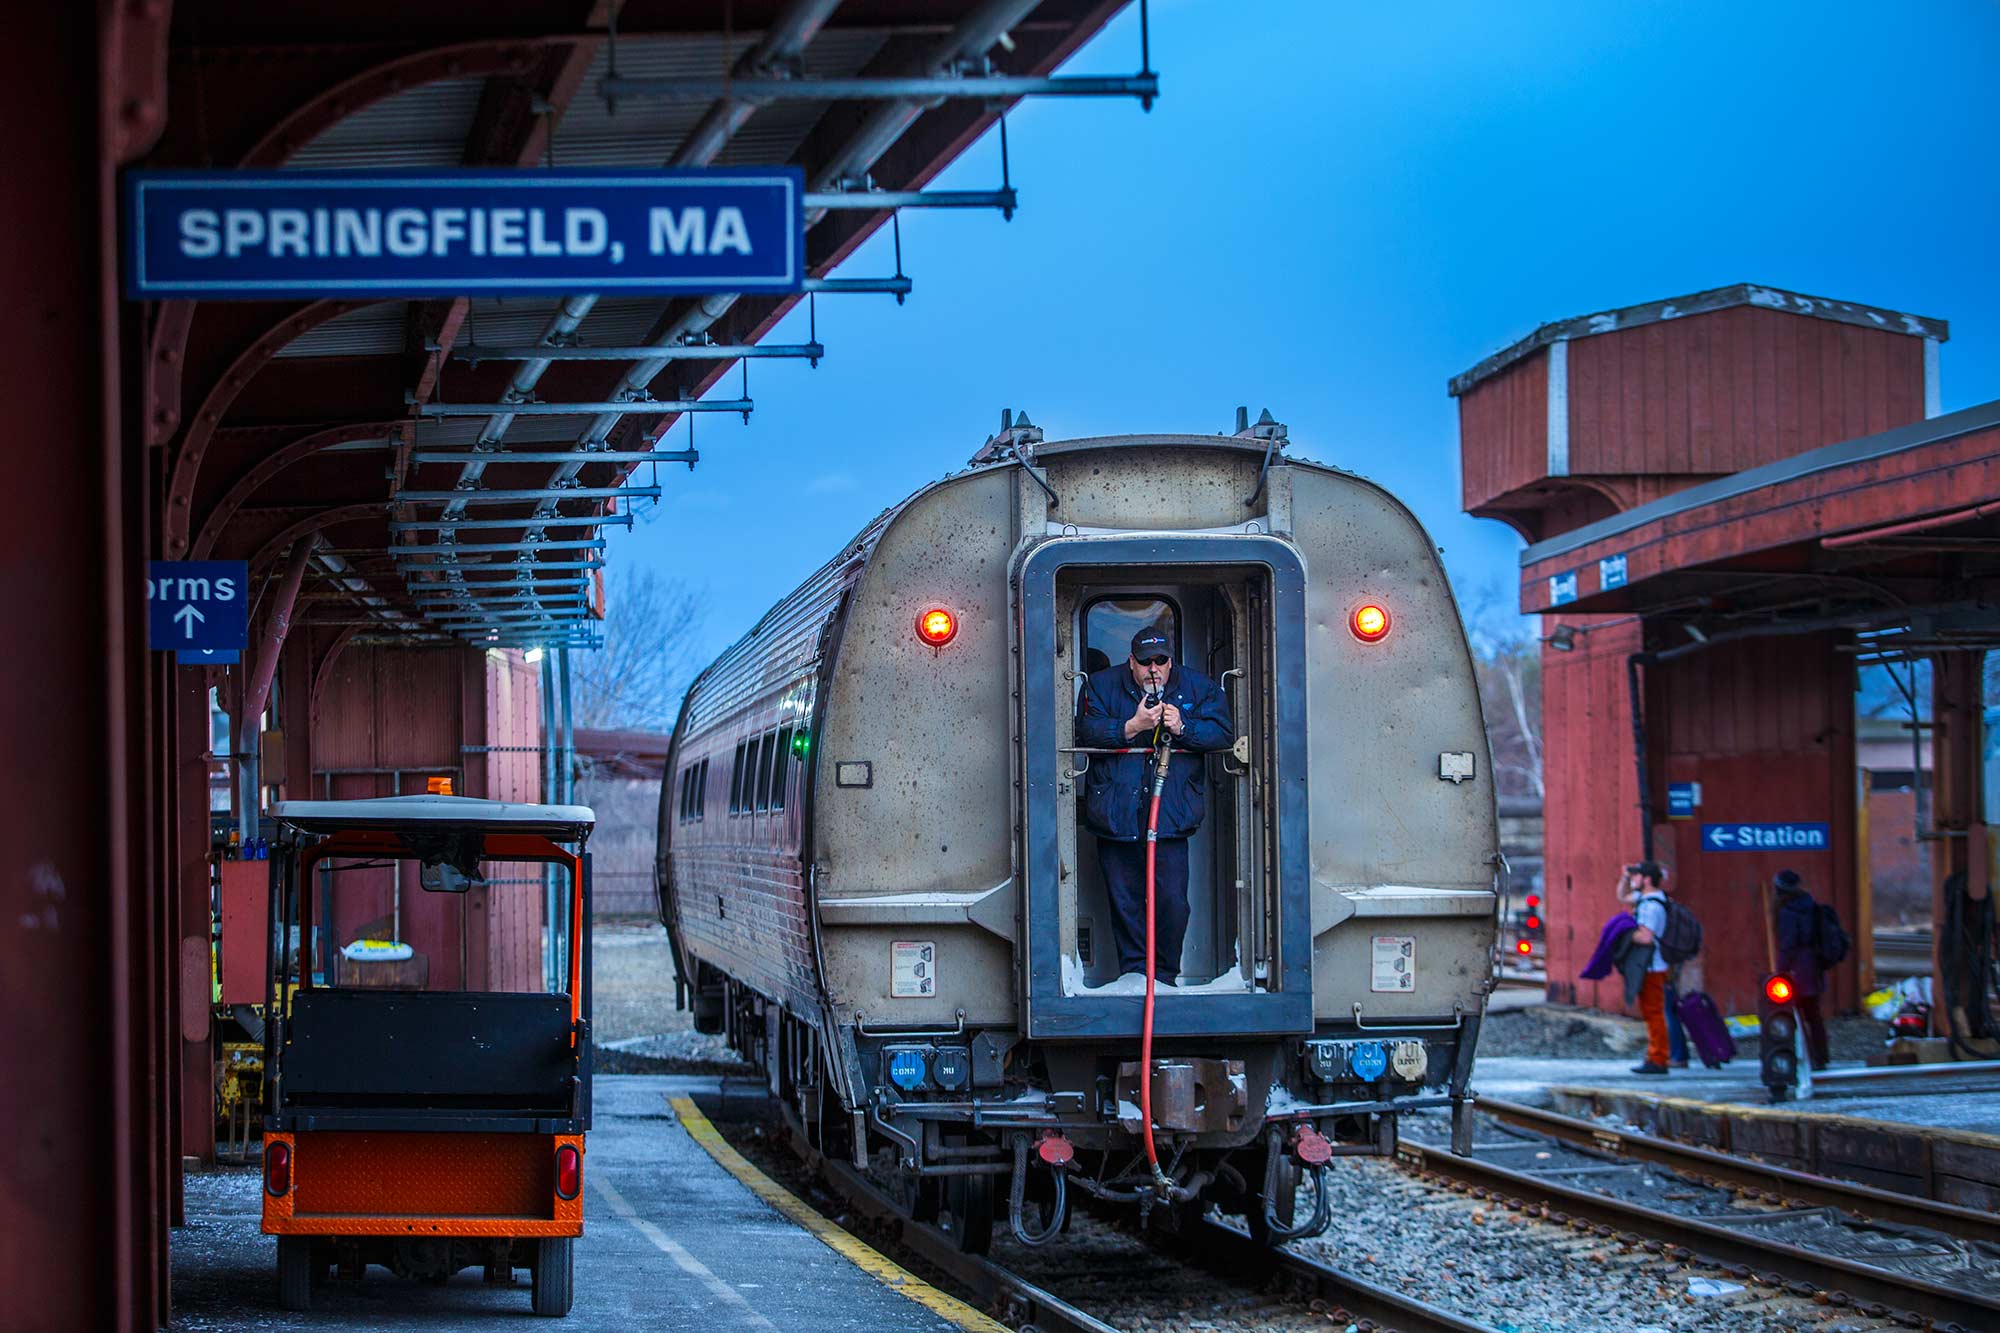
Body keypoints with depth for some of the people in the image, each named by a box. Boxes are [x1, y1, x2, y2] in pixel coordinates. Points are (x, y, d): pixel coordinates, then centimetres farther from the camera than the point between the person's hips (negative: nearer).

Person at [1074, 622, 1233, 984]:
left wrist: (1182, 728, -16)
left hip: (1172, 814, 0)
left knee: (1172, 900, -6)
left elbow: (1223, 734, -1)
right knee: (1124, 900, 4)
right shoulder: (1101, 685, 4)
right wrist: (1133, 726, -20)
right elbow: (1087, 731, -9)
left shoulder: (1197, 687, 6)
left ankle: (1165, 974, 9)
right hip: (1116, 815, 0)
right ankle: (1133, 971, 16)